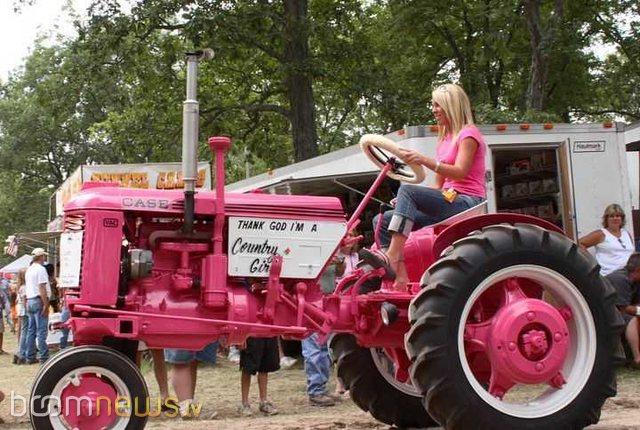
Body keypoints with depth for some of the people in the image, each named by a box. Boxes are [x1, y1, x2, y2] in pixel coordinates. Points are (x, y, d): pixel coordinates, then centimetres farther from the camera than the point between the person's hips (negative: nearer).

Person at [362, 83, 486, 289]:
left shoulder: (468, 133, 0)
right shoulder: (444, 139, 24)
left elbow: (460, 172, -17)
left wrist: (424, 160, -29)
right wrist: (406, 202, 5)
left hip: (468, 204, -8)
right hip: (449, 202, 9)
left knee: (407, 189, -30)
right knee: (382, 220, -6)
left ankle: (392, 256, -40)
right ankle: (400, 274, -23)